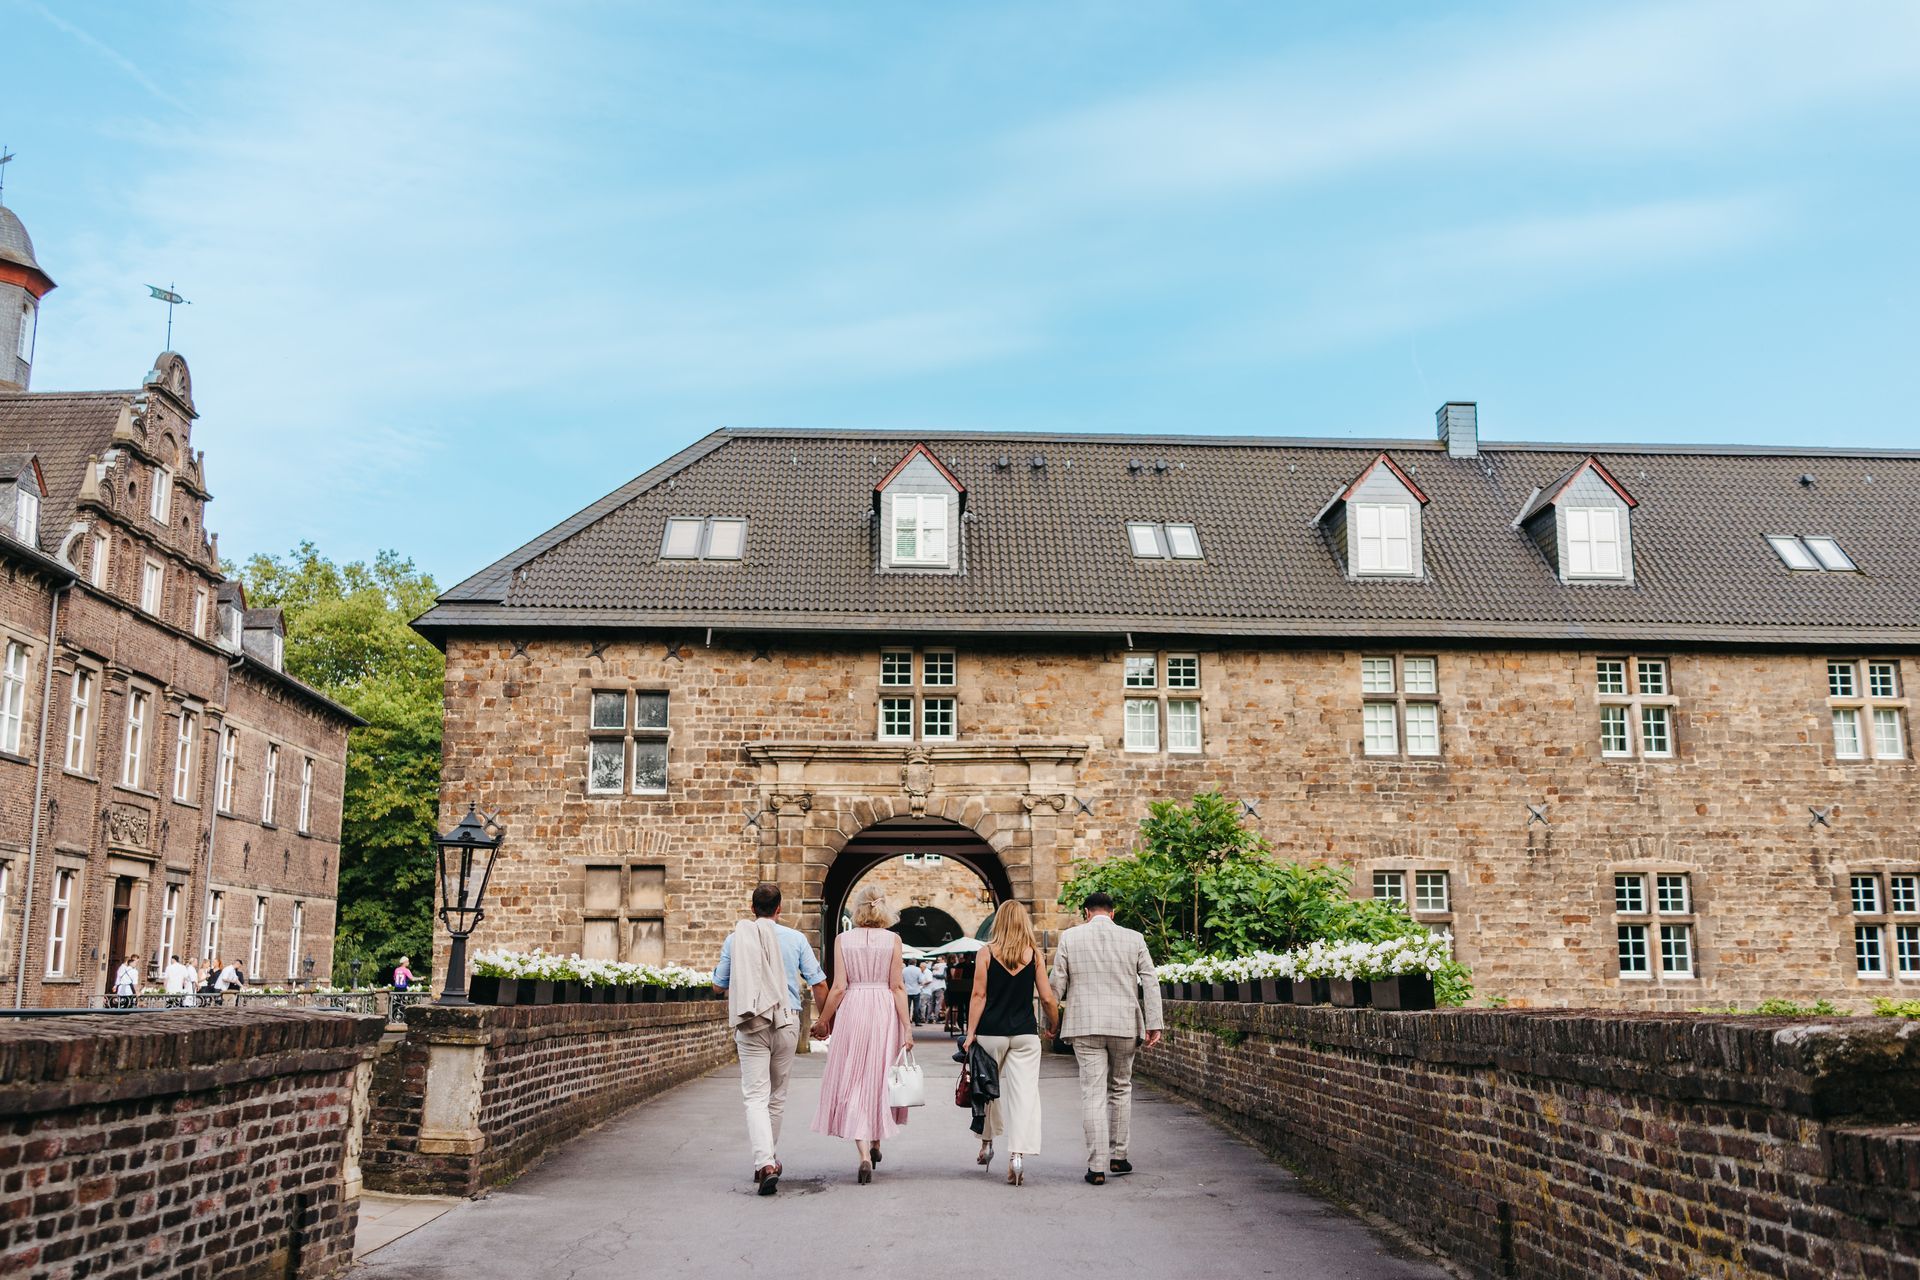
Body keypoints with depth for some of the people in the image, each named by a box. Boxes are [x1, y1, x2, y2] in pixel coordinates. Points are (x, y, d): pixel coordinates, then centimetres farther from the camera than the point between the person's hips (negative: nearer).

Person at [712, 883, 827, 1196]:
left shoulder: (735, 939, 1)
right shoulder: (795, 938, 1)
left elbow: (718, 985, 9)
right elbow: (819, 984, 2)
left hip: (750, 1026, -1)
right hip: (787, 1022, 1)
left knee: (756, 1096, -4)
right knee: (777, 1094, 15)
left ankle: (764, 1163, -20)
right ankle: (769, 1158, 26)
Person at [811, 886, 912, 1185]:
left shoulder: (843, 939, -1)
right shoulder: (892, 939, -1)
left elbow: (838, 987, -3)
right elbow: (898, 986, -4)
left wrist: (823, 1022, 8)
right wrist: (907, 1027, -2)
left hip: (852, 1012, -1)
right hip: (885, 1013, 1)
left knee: (852, 1081, 3)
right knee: (880, 1078, 16)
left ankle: (864, 1153, -9)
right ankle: (876, 1143, 30)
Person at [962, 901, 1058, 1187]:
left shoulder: (987, 952, -3)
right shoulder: (1035, 955, 0)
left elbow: (979, 995, -5)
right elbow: (1047, 998, 1)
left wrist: (970, 1033, -2)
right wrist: (1053, 1027, 16)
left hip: (991, 1033, 0)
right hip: (1025, 1034, 0)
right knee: (1024, 1093, -1)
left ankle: (987, 1144, 29)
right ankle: (1017, 1155, -10)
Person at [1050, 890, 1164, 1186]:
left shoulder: (1070, 937, 0)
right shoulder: (1134, 939, 3)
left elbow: (1057, 984, 1)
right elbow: (1150, 983, 1)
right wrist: (1154, 1025, 3)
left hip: (1085, 1027, -1)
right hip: (1124, 1026, 1)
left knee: (1093, 1094, 0)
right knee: (1120, 1088, 17)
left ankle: (1097, 1166, -2)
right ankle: (1118, 1156, 21)